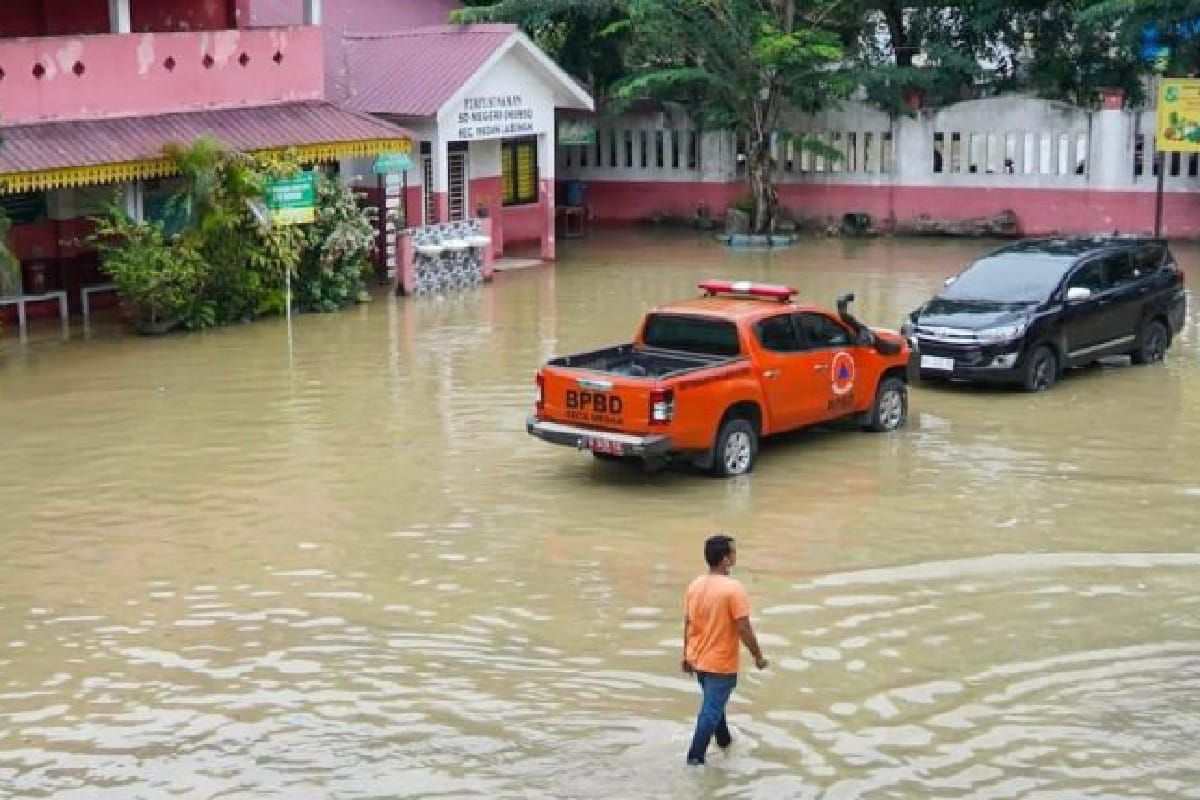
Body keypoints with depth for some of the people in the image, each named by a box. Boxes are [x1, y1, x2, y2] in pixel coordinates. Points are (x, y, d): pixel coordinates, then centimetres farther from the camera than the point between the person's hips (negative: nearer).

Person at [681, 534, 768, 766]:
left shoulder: (695, 586, -1)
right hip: (721, 664, -7)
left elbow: (687, 625, 6)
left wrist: (687, 656, 17)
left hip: (698, 660, 7)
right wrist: (758, 656, -7)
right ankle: (695, 758, 1)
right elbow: (744, 628, -20)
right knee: (711, 711, 0)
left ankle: (724, 740, 45)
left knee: (713, 703, 26)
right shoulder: (733, 589, -22)